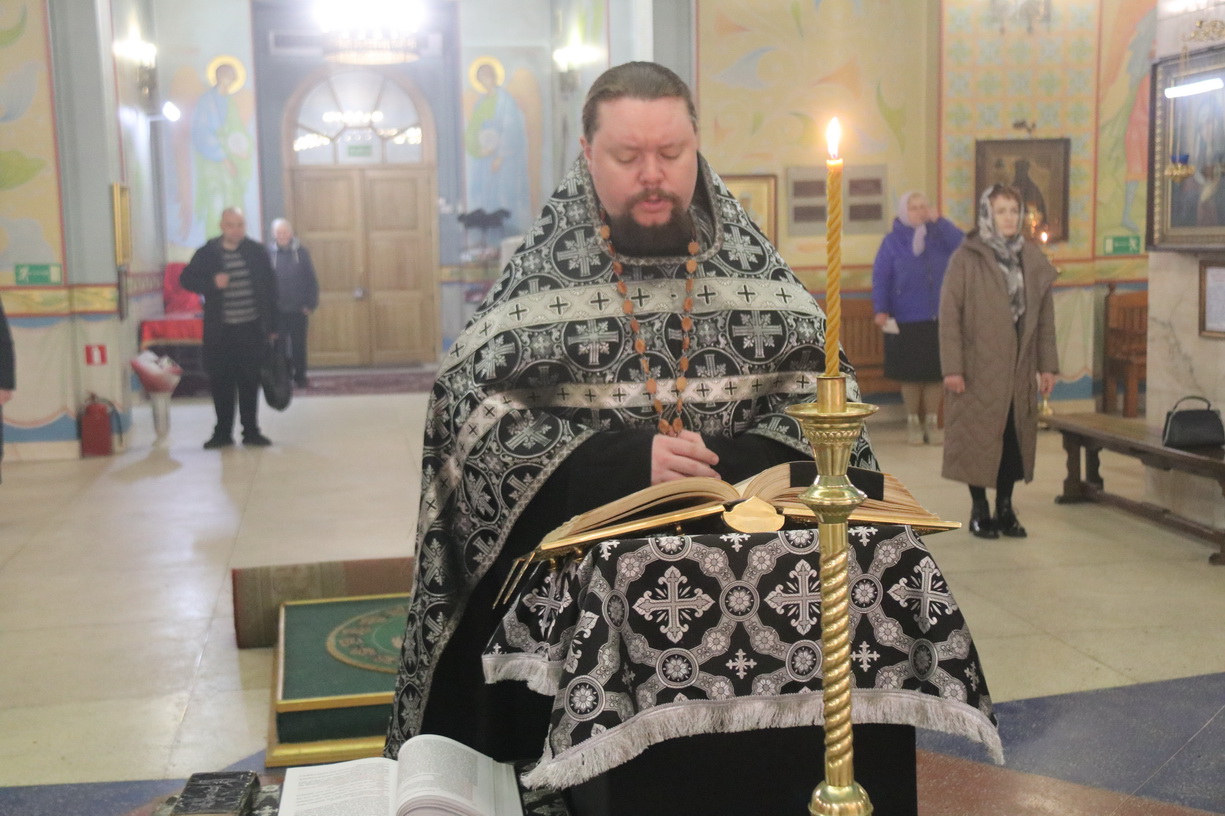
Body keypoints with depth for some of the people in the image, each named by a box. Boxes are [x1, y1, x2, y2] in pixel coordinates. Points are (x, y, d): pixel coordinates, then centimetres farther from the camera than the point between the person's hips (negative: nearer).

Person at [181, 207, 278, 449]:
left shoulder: (257, 252, 2)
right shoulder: (206, 253, 1)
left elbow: (270, 290, 5)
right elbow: (186, 279, 4)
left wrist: (271, 326, 3)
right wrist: (212, 283, -15)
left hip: (251, 329, 0)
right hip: (219, 330, 0)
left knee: (250, 381, 5)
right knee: (220, 381, 5)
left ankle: (251, 431, 15)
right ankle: (222, 432, 16)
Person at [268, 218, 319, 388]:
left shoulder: (301, 252, -1)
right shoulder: (269, 253, -4)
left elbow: (312, 280, 0)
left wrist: (311, 304, -5)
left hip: (298, 309, 0)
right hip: (277, 310, 0)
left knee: (299, 345, 8)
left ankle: (300, 377, 20)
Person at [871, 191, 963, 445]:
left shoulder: (939, 235, 5)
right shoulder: (893, 241, -1)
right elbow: (880, 277, -5)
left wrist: (938, 220, -12)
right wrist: (881, 310, -15)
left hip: (938, 319, 2)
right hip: (906, 320, -2)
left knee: (935, 372, 5)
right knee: (911, 373, 6)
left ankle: (931, 423, 19)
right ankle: (913, 423, 21)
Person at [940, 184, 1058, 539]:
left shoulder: (1033, 259, 7)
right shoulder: (966, 259, -6)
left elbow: (1045, 316, 9)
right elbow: (949, 315, -9)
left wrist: (1047, 364, 5)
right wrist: (952, 367, -15)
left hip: (1019, 367, 4)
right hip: (979, 367, -4)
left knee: (1015, 437, 7)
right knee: (978, 437, 2)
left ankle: (1005, 507, 20)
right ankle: (979, 510, 15)